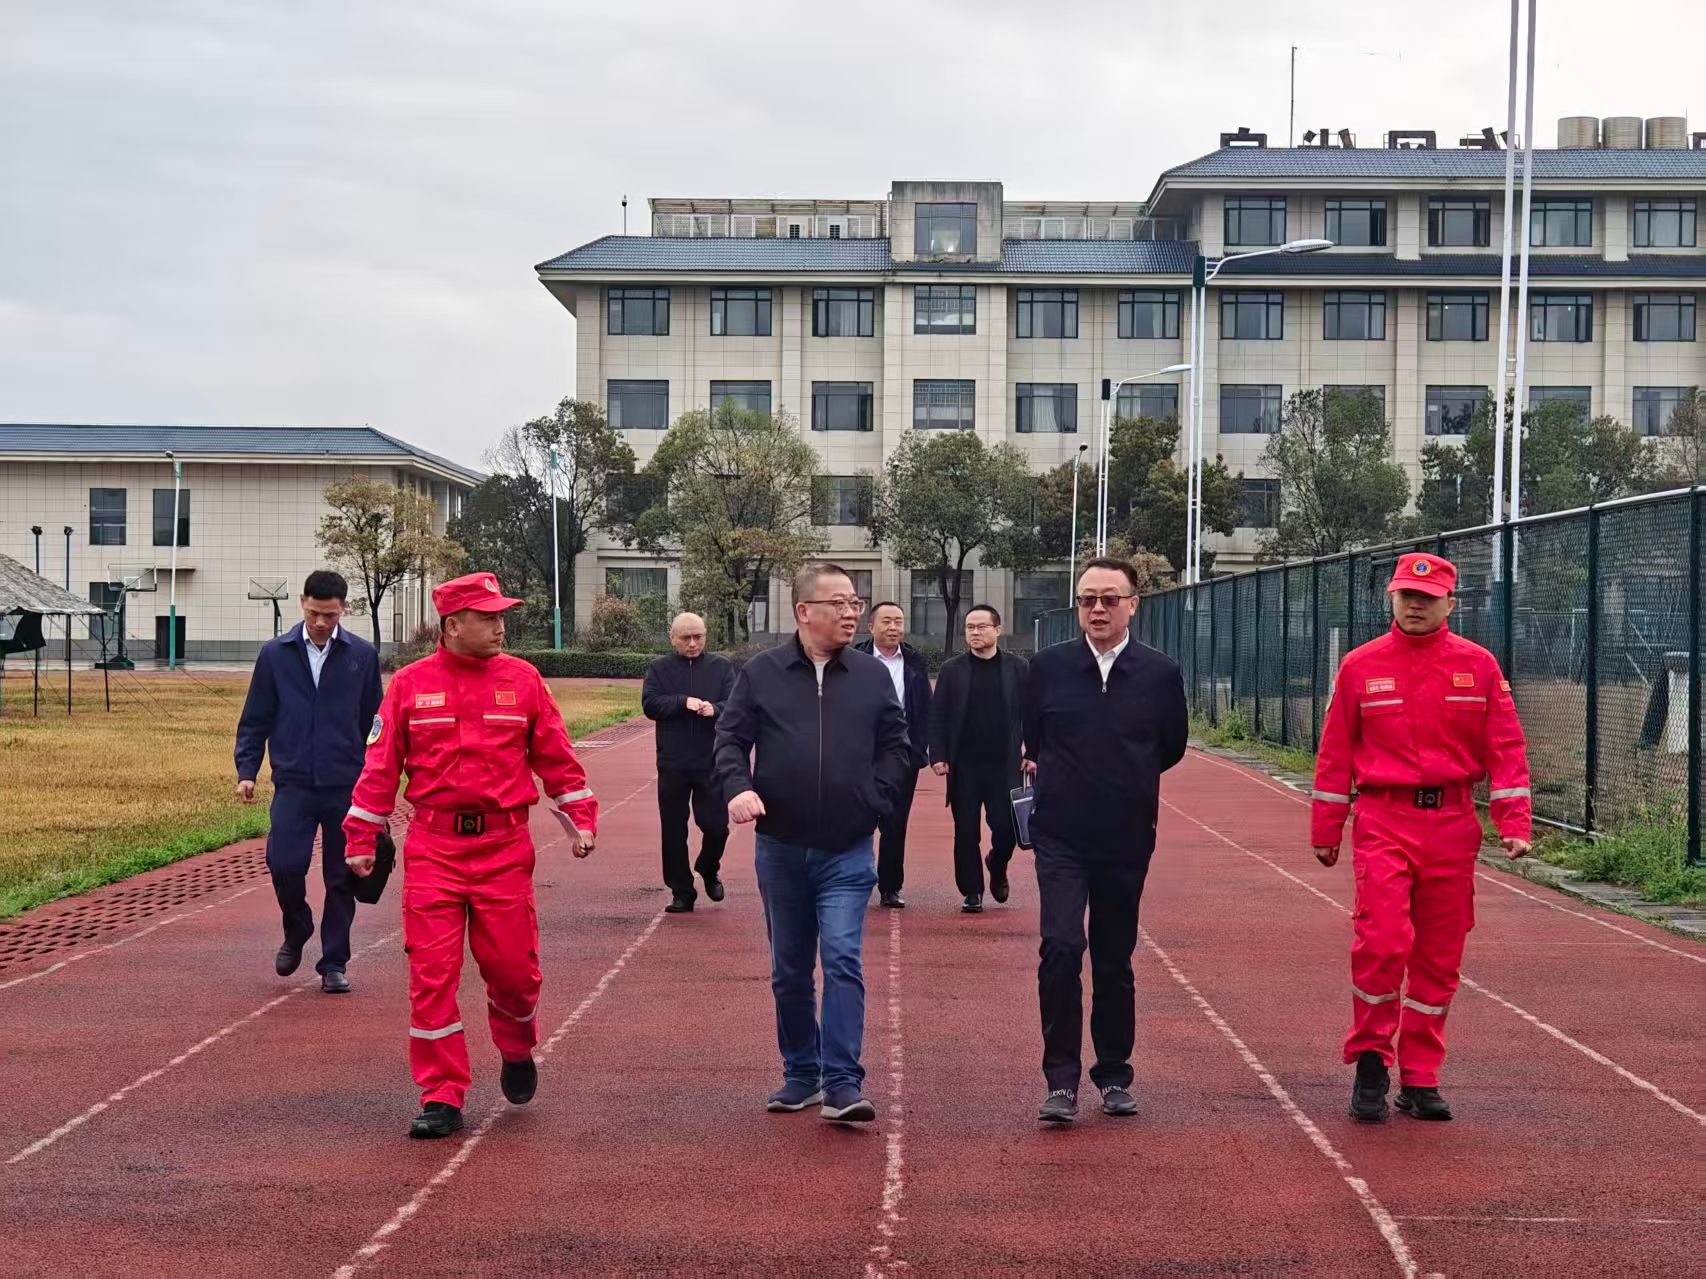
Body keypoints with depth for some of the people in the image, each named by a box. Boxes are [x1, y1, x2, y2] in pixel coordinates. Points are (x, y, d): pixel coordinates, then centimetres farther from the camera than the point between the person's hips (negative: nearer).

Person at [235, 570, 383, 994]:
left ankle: (334, 964, 16)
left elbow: (375, 722, 9)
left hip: (347, 786, 0)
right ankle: (296, 932, 19)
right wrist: (246, 771, -2)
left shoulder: (362, 656, 2)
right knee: (284, 864, -11)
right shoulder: (275, 654, 3)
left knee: (341, 878, 4)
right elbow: (254, 720, 8)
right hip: (294, 783, 0)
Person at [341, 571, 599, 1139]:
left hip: (504, 849, 0)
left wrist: (580, 819, 3)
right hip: (432, 849, 0)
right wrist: (360, 839, 3)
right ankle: (441, 1098, 6)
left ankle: (516, 1049, 35)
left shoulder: (522, 679, 4)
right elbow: (381, 765, 5)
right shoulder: (410, 684, 3)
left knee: (512, 966, 3)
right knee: (431, 974, -3)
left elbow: (556, 757, 9)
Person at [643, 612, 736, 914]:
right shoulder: (659, 668, 5)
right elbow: (649, 704, -7)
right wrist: (683, 702, -19)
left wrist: (714, 709, -25)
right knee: (674, 831, 4)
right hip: (673, 764, 0)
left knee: (716, 825, 1)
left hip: (712, 764, 0)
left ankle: (708, 870, 31)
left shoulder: (721, 666, 5)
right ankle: (681, 892, 15)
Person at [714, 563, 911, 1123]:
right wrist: (738, 787, -16)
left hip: (848, 852, -1)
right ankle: (801, 1076, 23)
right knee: (790, 970, 10)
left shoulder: (872, 675, 4)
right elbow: (730, 737, 2)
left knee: (843, 961, -12)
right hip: (780, 848, 1)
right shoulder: (762, 673, 1)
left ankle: (843, 1084, -10)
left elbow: (897, 745, 10)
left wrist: (877, 799, -1)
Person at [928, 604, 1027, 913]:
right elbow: (938, 717, 2)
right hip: (964, 766, 0)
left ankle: (997, 870, 28)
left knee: (1006, 827, -2)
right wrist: (938, 756, -7)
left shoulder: (1017, 667, 4)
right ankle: (971, 892, 14)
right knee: (966, 832, 3)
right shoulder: (952, 669, 4)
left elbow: (1029, 713, 4)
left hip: (1005, 764, 0)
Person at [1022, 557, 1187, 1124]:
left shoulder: (1160, 673, -1)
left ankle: (1114, 1077, 22)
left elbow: (1172, 747, 11)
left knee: (1115, 961, 10)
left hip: (1126, 840, 1)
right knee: (1061, 948, -14)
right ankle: (1061, 1080, -8)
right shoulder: (1048, 667, 0)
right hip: (1060, 838, -1)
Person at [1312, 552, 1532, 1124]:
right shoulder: (1360, 666, 4)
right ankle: (1370, 1061, 3)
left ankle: (1419, 1078, 16)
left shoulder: (1478, 665, 5)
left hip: (1452, 824, 2)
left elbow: (1505, 748, 3)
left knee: (1439, 957, 6)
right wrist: (1326, 829, 6)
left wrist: (1514, 822, -6)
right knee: (1383, 941, -14)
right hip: (1383, 823, -2)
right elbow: (1335, 752, 7)